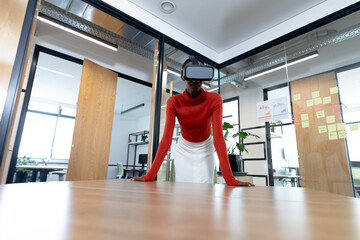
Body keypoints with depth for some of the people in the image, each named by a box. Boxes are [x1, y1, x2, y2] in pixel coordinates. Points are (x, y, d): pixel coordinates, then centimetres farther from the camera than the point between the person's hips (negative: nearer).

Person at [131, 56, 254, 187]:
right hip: (184, 149, 1)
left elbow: (218, 137, -26)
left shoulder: (214, 100, -22)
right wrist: (150, 175, -27)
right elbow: (167, 138, -23)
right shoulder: (173, 102, -20)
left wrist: (230, 179, -32)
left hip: (205, 148, 0)